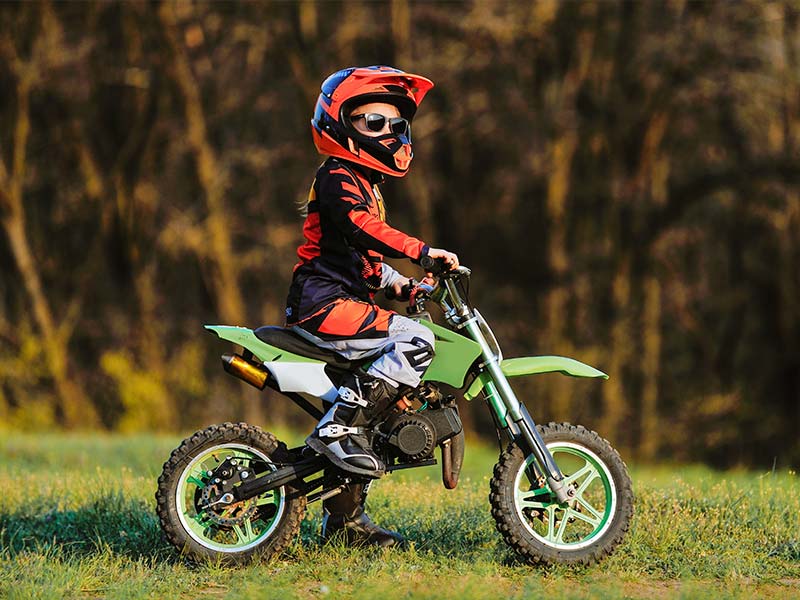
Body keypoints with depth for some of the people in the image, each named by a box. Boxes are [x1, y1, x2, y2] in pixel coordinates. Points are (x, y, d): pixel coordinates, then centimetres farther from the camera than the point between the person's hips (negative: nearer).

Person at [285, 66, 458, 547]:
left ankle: (346, 515, 19)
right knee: (415, 341, -24)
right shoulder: (338, 179, -9)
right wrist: (422, 251, -33)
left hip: (344, 302, 11)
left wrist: (389, 277, 18)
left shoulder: (365, 182, 23)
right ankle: (336, 428, -24)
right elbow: (361, 228, -27)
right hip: (324, 304, -11)